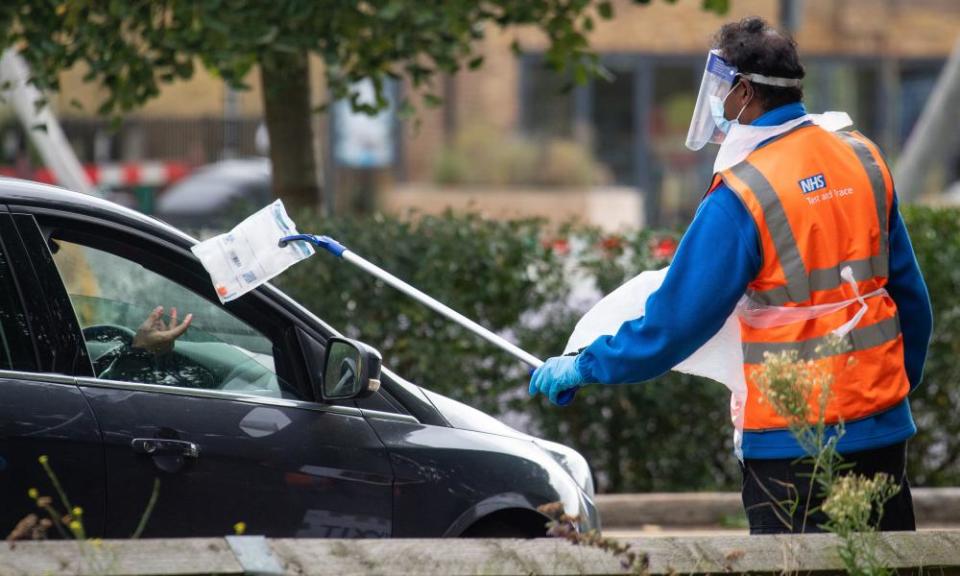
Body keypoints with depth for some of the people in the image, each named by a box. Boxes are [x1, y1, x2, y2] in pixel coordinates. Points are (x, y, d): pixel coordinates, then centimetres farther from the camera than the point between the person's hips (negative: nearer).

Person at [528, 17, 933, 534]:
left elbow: (675, 322, -13)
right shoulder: (864, 161, 4)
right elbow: (911, 295, 11)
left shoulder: (741, 195, -15)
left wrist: (582, 368, -1)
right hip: (884, 427, 6)